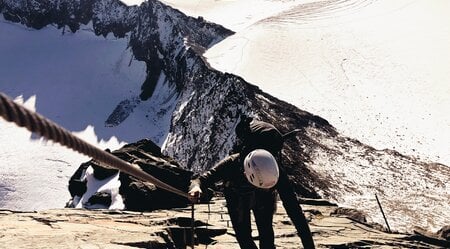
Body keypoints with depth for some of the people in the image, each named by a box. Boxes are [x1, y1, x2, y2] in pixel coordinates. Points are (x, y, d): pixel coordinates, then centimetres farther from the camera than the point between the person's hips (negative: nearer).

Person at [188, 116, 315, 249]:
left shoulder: (275, 170, -39)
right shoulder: (232, 164, -41)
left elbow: (293, 209, -37)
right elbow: (204, 178, -40)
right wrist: (196, 186, -66)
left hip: (264, 199, 1)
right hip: (238, 201, 0)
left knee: (266, 235, -6)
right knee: (244, 237, 1)